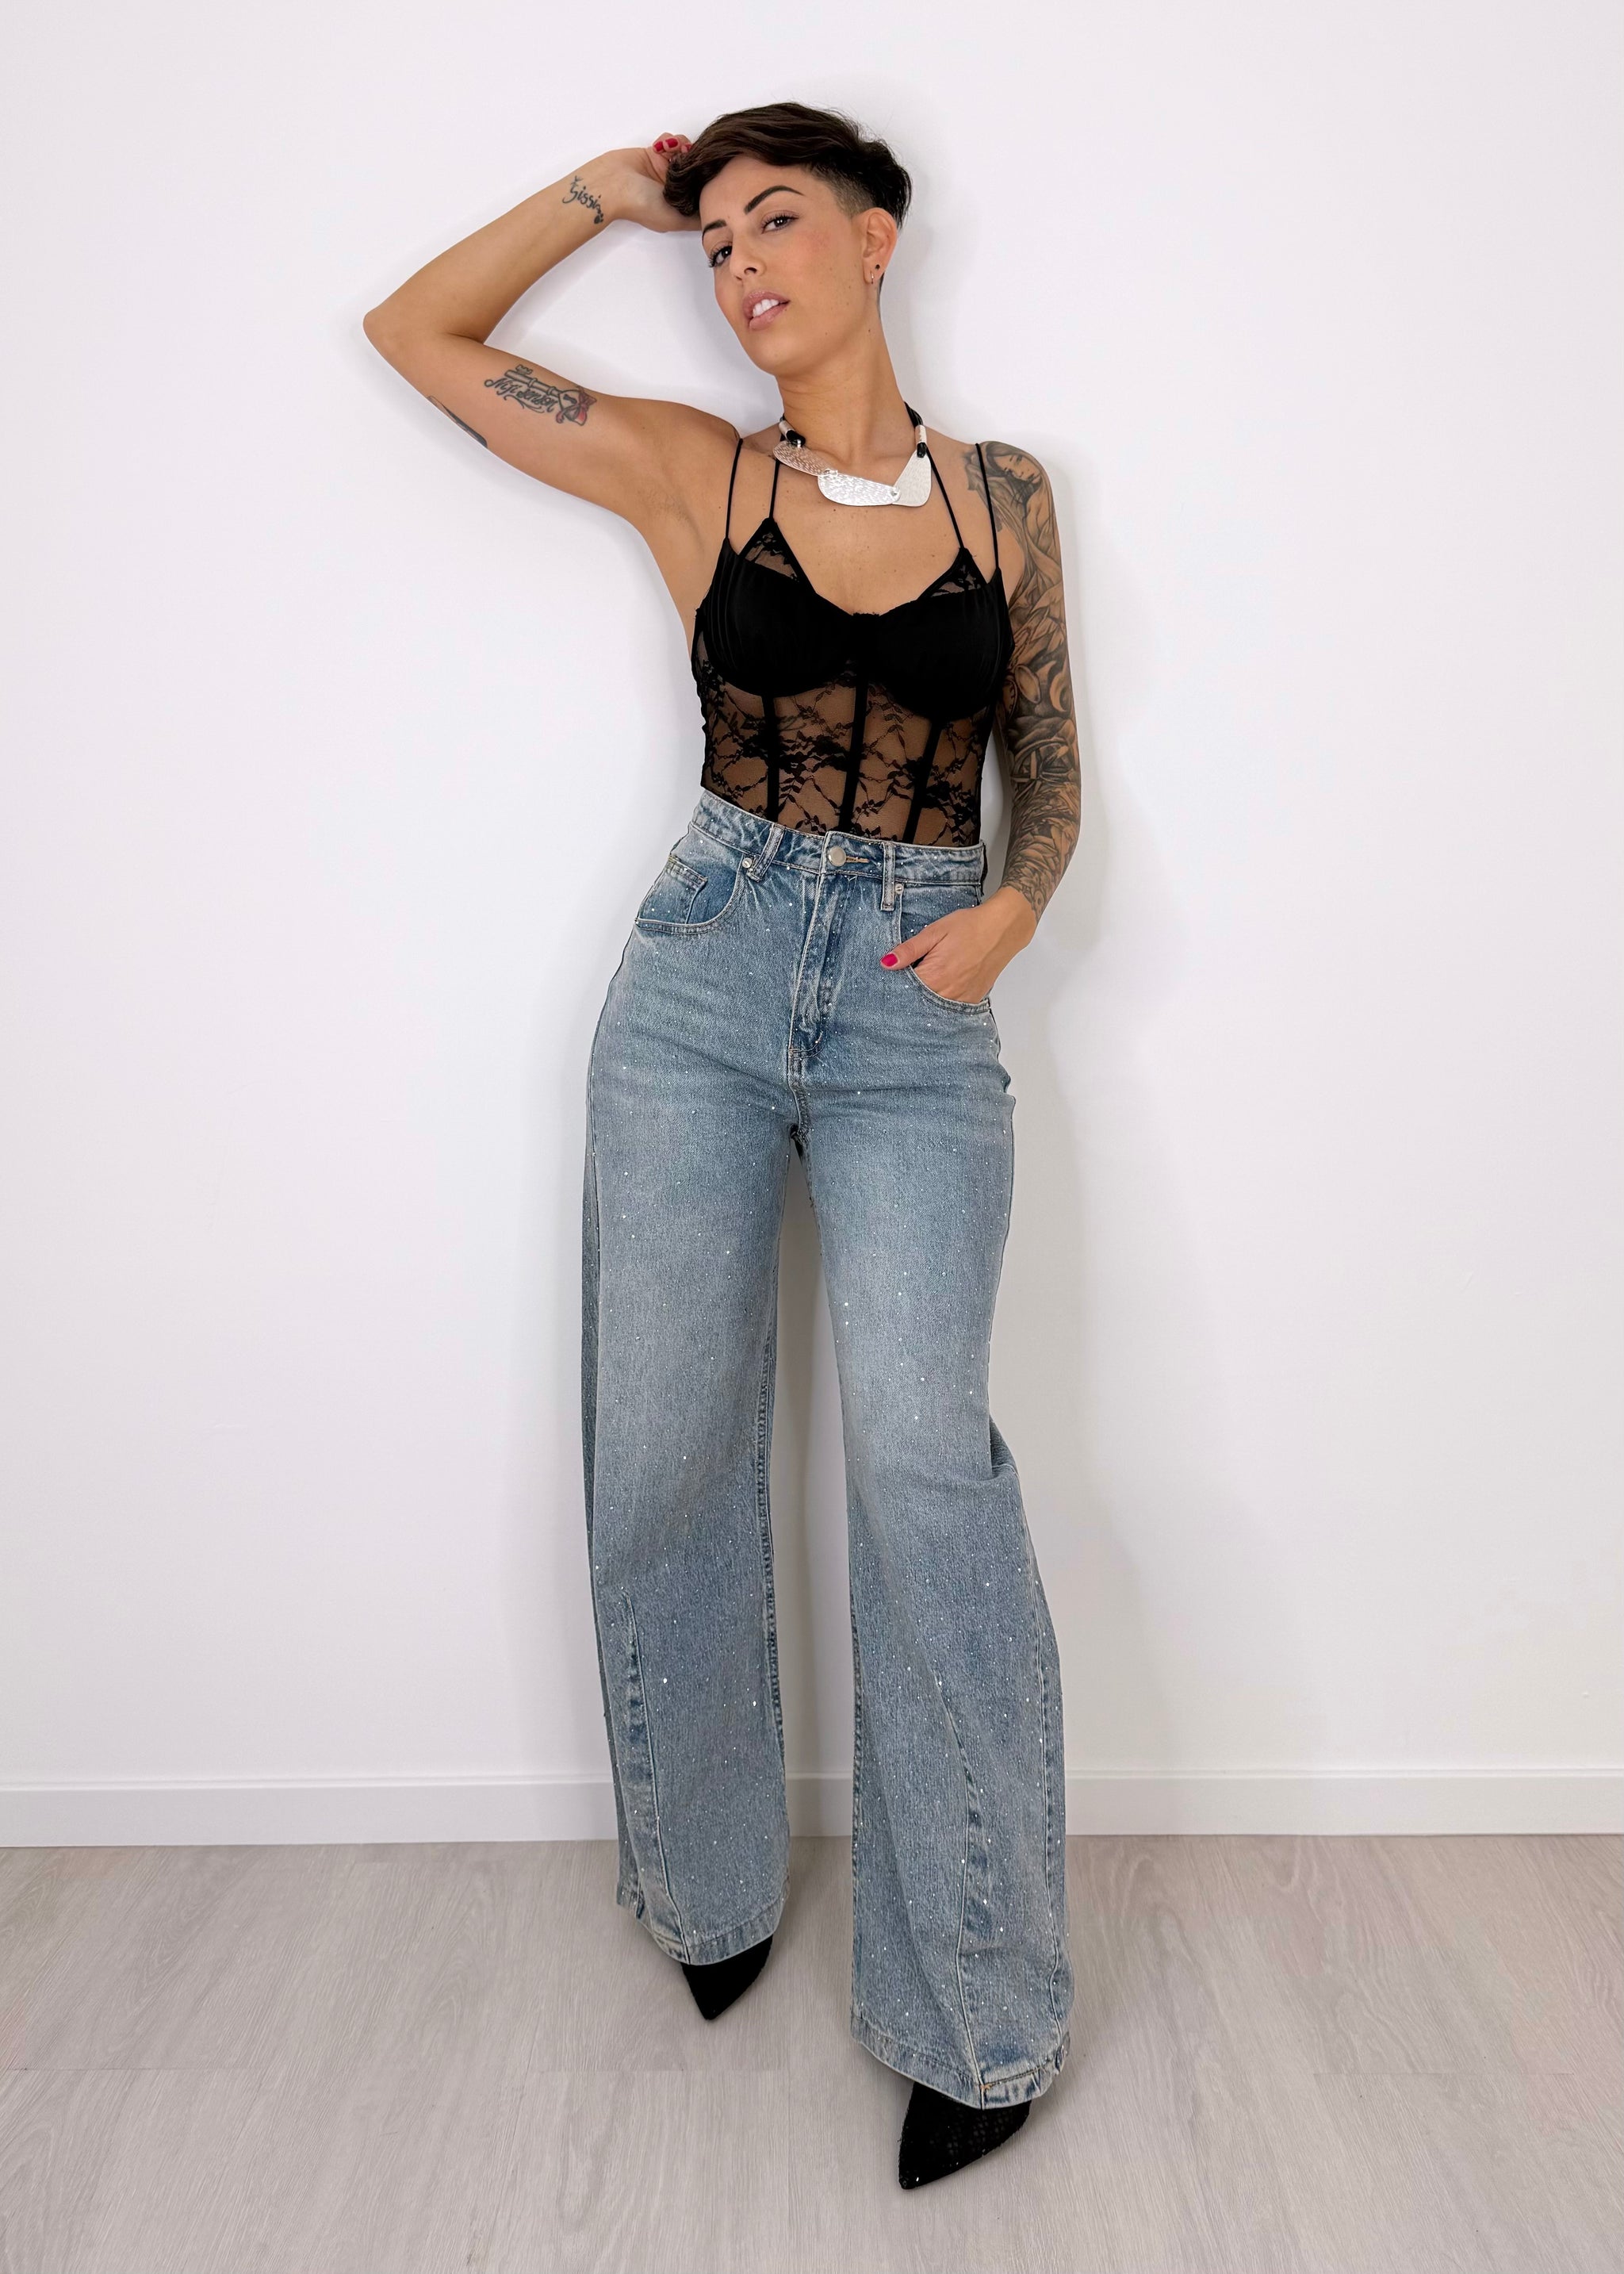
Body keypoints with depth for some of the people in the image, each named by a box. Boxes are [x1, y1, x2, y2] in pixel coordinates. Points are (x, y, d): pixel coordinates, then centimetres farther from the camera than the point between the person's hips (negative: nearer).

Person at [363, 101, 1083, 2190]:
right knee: (665, 1457, 3)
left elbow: (1048, 761, 15)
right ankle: (712, 1882, 29)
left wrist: (1016, 903, -4)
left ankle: (976, 2006, 4)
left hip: (919, 1021, 0)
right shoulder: (690, 472, 8)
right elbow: (415, 328, 13)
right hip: (704, 987, 1)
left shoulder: (1004, 494, 11)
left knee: (924, 1451, -15)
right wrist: (607, 194, 15)